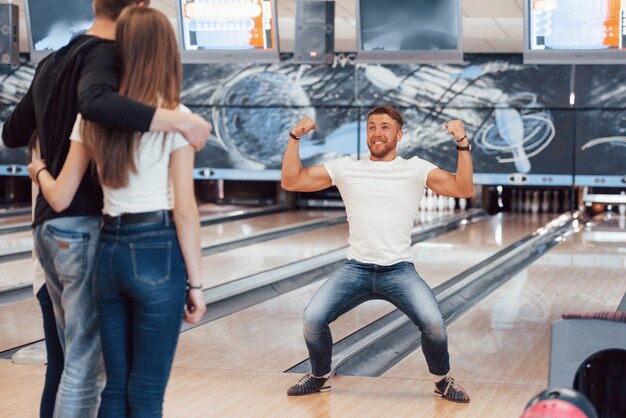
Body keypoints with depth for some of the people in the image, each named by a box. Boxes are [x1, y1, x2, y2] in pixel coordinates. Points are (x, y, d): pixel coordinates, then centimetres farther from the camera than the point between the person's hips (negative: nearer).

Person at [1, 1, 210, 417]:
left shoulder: (51, 63, 14)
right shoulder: (103, 53, -13)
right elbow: (96, 102, -37)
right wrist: (180, 120, -36)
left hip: (49, 227, 9)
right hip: (86, 228, -9)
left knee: (79, 357, 18)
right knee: (87, 365, -2)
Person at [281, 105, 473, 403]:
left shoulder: (416, 169, 4)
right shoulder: (346, 168, 9)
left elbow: (463, 190, -7)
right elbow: (291, 182, 7)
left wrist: (463, 145, -17)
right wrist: (295, 138, -3)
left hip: (399, 270, -2)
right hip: (355, 269, 2)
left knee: (433, 324, -24)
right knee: (312, 318, -18)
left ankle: (443, 381, 7)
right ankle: (319, 377, 13)